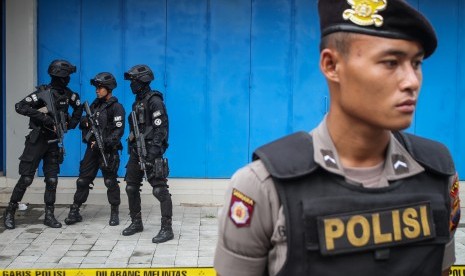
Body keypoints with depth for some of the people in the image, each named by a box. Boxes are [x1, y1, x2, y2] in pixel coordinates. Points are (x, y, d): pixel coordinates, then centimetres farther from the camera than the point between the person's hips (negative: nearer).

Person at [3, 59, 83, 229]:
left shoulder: (68, 94, 2)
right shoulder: (42, 93, -14)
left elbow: (79, 107, 22)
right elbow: (20, 107, -23)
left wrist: (72, 123, 10)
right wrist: (42, 117, -26)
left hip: (54, 142, 5)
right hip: (37, 141, -5)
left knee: (52, 180, 4)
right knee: (26, 179, -2)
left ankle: (49, 216, 12)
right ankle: (10, 212, 12)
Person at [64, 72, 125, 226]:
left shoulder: (116, 108, -7)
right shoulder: (94, 105, 14)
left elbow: (118, 131, -15)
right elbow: (83, 124, 20)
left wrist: (103, 143, -22)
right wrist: (85, 122, -4)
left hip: (108, 151, -6)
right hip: (92, 148, 6)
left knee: (110, 182, 1)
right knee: (83, 180, 6)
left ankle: (114, 213, 13)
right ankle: (75, 212, 13)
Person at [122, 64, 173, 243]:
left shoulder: (154, 101, -11)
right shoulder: (137, 102, 17)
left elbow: (161, 128, -18)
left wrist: (153, 152, -23)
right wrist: (132, 148, 20)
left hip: (150, 152, -10)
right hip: (136, 152, 10)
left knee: (160, 189, -10)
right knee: (131, 188, 13)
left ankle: (167, 229, -8)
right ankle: (136, 223, 27)